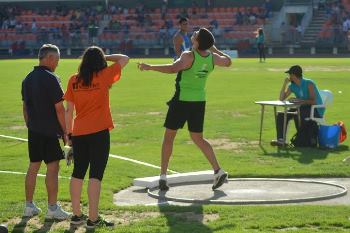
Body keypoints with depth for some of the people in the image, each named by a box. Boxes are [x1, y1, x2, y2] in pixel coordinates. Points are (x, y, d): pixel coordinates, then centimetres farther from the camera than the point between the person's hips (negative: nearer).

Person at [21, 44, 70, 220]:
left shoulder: (28, 79, 10)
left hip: (33, 131, 8)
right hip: (50, 131, -8)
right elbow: (59, 108, -14)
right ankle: (52, 208, 1)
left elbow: (25, 106, 15)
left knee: (33, 167, 13)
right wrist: (66, 131, -8)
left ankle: (29, 206, 18)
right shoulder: (51, 79, -14)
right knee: (52, 168, -2)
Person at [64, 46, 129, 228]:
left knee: (78, 173, 15)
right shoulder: (103, 76, -6)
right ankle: (93, 218, -3)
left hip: (79, 133, 4)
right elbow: (125, 59, 5)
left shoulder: (74, 80, 4)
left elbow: (69, 109, 6)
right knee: (95, 175, -2)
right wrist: (106, 57, 13)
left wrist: (69, 133, 14)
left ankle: (76, 215, 23)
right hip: (99, 132, -4)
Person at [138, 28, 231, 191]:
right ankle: (218, 171, 5)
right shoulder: (212, 58, 0)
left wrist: (149, 67, -30)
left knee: (169, 136, 8)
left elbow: (173, 68, -35)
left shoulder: (189, 56, -19)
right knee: (198, 138, 16)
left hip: (182, 100, -5)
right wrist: (214, 49, 30)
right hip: (199, 102, 5)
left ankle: (163, 176, 8)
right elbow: (228, 61, 20)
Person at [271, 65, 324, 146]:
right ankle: (281, 139, -16)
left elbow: (313, 101, -26)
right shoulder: (292, 86, 6)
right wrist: (285, 83, -5)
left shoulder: (309, 84, -16)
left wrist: (299, 101, -35)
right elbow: (281, 99, 2)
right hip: (302, 108, 8)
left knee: (297, 115, -35)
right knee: (281, 115, -8)